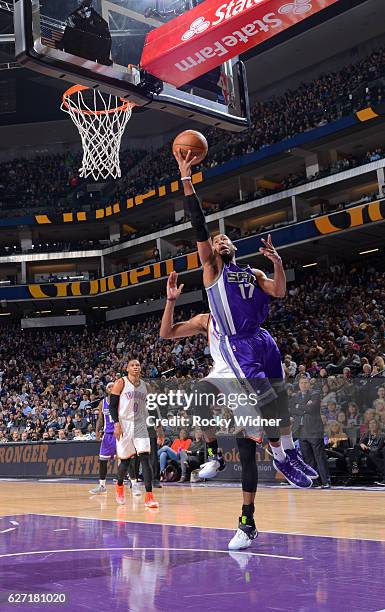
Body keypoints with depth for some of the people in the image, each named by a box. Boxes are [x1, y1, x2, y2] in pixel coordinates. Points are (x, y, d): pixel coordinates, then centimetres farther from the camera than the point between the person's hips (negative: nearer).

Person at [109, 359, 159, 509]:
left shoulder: (144, 385, 11)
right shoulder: (121, 383, -3)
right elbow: (113, 405, -6)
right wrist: (116, 423, -16)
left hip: (140, 425, 3)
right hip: (124, 425, -3)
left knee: (145, 458, -10)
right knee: (125, 460, 7)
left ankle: (149, 496, -12)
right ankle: (119, 485, 37)